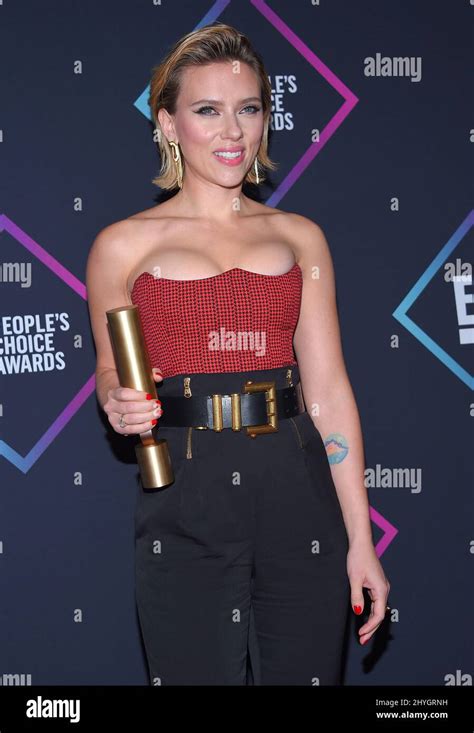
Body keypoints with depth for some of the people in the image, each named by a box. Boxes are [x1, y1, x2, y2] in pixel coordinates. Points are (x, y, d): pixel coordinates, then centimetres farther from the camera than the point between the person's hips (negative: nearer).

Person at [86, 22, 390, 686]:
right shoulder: (125, 244, 2)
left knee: (305, 671, 9)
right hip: (185, 502, -2)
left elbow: (328, 389, 5)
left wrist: (360, 539, 2)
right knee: (198, 672, 7)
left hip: (297, 490, 2)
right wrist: (119, 403, -13)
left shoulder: (299, 237, 8)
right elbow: (110, 373, 12)